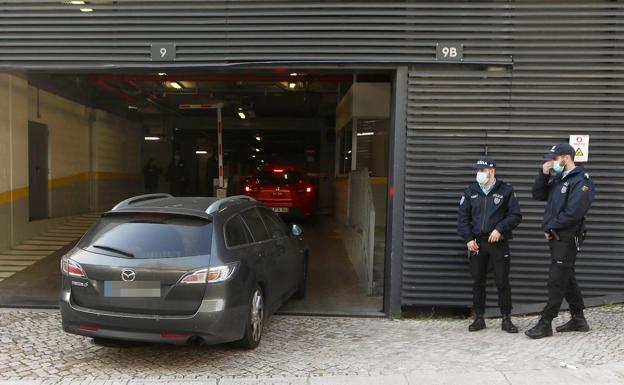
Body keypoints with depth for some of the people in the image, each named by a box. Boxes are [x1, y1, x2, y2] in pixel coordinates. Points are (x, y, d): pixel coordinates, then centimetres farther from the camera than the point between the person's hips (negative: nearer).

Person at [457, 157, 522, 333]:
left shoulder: (506, 190, 0)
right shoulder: (470, 192, 7)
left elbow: (516, 215, -1)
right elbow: (462, 218, 7)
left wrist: (500, 229, -14)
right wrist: (468, 239, -3)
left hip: (499, 243, -2)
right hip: (476, 244, 3)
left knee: (503, 282, 1)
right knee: (478, 282, 8)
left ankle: (506, 319, 15)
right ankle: (479, 318, 18)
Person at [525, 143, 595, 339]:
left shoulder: (581, 181, -14)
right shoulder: (557, 179, 13)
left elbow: (573, 213, -22)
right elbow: (538, 195, 12)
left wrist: (550, 228, -14)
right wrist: (543, 174, -1)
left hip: (567, 238, -9)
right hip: (555, 237, 9)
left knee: (557, 281, -4)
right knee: (566, 278, 15)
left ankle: (545, 324, 2)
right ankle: (578, 320, 27)